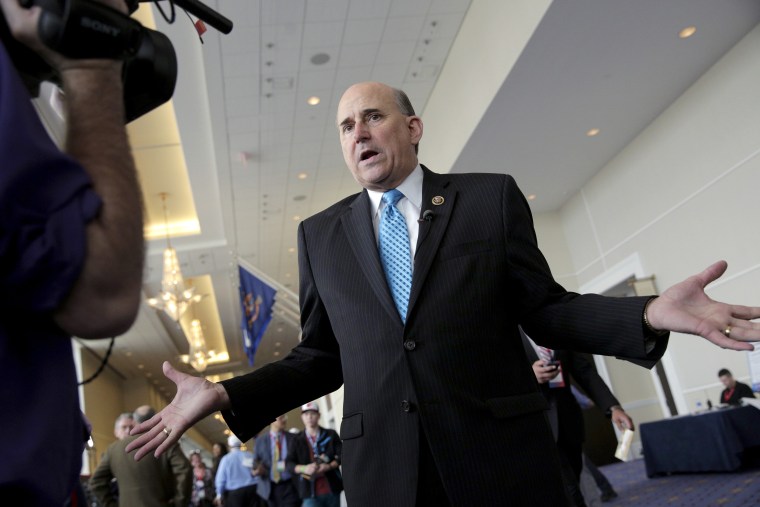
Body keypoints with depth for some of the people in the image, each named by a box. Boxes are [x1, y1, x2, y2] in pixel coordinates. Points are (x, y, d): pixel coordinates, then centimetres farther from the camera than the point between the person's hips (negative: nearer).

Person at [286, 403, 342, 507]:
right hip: (310, 492, -1)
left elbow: (341, 455, 2)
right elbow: (289, 463, 1)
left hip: (332, 489, 2)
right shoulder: (297, 440, 8)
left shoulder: (331, 435, 8)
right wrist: (304, 468, -19)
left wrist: (329, 466, -16)